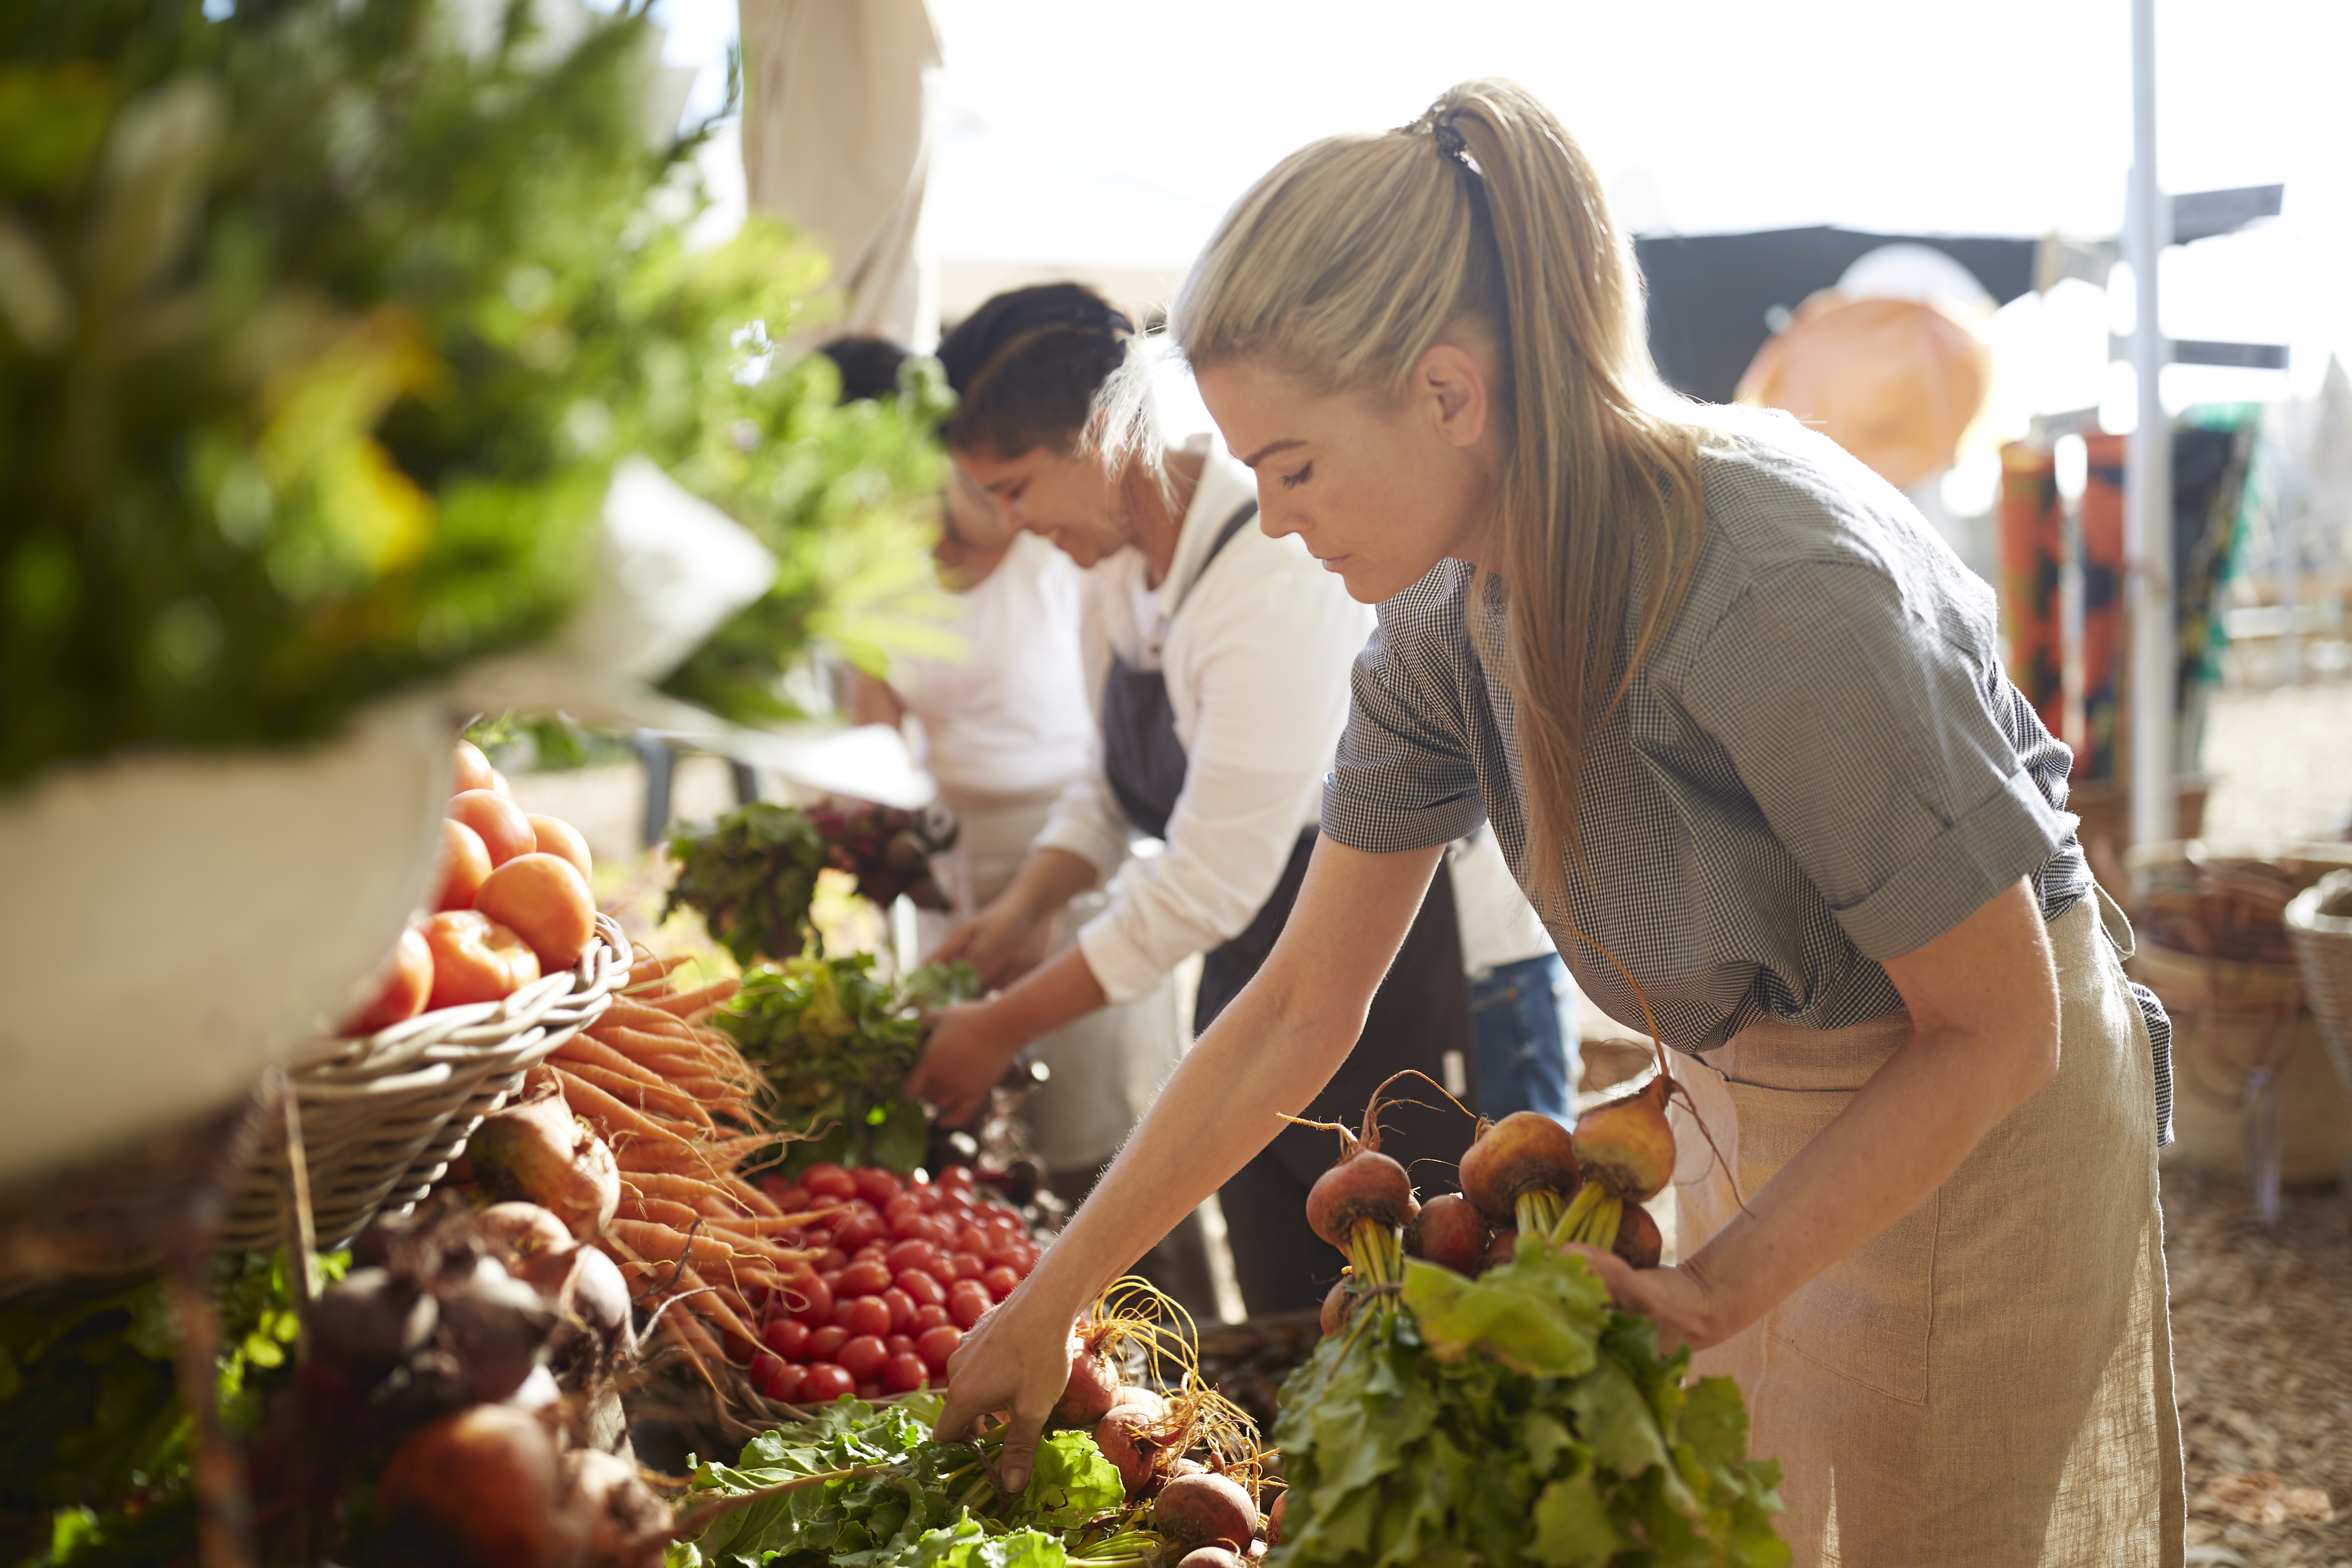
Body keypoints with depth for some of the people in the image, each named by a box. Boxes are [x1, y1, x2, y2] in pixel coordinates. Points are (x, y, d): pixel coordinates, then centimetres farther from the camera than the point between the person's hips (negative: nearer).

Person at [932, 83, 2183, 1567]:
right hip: (1749, 1106, 6)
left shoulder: (1780, 585, -34)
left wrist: (1716, 1291, -29)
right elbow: (1301, 1006, -3)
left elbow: (1995, 1030, -23)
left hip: (1980, 1130, -6)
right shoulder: (1446, 616, -11)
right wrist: (1049, 1305, -1)